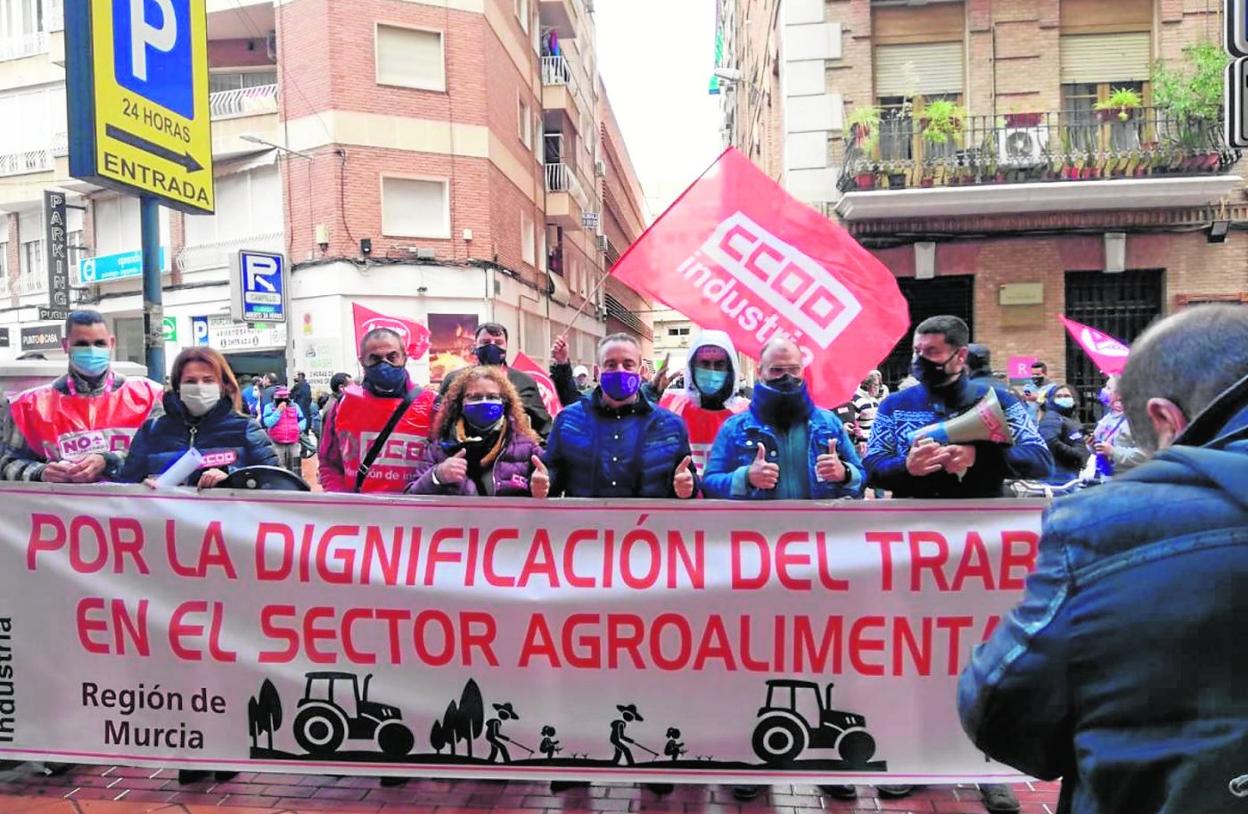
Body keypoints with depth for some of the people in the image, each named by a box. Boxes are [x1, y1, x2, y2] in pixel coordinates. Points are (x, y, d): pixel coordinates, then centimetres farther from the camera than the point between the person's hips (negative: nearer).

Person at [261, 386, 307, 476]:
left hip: (293, 442, 3)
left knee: (295, 467, 9)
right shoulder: (270, 407, -3)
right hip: (277, 444, -3)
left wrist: (299, 428, -8)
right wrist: (278, 411, -20)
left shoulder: (295, 406, 5)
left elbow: (303, 420, 12)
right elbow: (267, 423, -17)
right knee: (279, 466, 1)